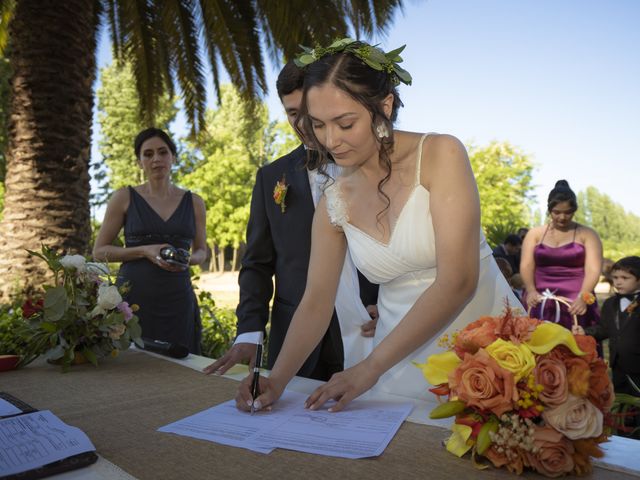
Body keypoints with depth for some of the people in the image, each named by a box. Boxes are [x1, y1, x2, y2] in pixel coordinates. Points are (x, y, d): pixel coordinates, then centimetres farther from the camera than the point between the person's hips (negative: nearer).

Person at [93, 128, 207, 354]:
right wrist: (144, 252, -12)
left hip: (177, 299, 2)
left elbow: (201, 251, 18)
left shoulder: (193, 202, 8)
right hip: (132, 295, -2)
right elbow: (99, 251, 3)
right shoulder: (125, 197, 2)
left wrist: (188, 259, -5)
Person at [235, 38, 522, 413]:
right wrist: (277, 379, -14)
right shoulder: (335, 201, 0)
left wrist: (370, 367, -21)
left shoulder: (441, 154, -15)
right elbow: (316, 302, 1)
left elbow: (457, 281, -22)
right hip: (405, 363, 4)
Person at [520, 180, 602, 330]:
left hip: (574, 305, -1)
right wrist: (531, 290, -18)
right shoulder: (535, 233, 11)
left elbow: (593, 269, -6)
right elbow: (526, 265, 1)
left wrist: (583, 298, -23)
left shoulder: (587, 234, 6)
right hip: (540, 304, 1)